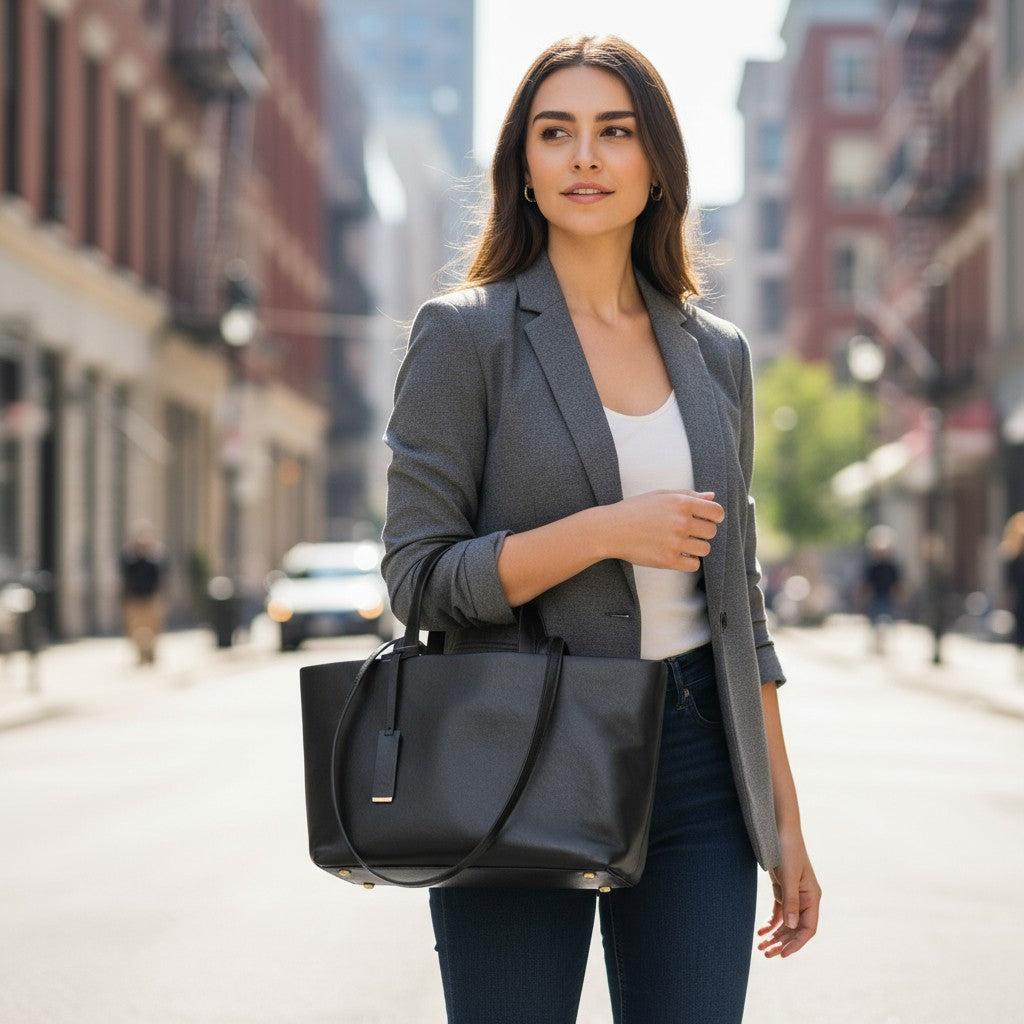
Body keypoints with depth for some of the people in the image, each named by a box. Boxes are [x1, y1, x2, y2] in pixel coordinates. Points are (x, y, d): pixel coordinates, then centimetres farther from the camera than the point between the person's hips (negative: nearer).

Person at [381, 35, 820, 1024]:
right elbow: (418, 574, -7)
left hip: (695, 758, 4)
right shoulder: (464, 333, -2)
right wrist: (604, 531, -19)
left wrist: (785, 819, 12)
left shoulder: (715, 353, 11)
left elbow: (734, 591, 14)